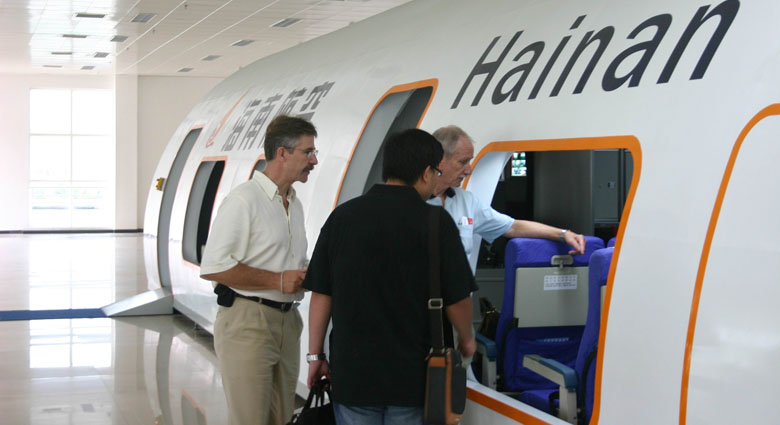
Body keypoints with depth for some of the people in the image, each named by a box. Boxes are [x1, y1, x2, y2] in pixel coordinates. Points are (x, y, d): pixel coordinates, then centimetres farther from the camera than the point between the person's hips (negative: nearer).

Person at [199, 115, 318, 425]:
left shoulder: (294, 204, 16)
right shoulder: (244, 199, -12)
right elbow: (213, 267, -19)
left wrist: (306, 276, 5)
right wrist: (278, 280, -18)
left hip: (286, 319, 8)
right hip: (246, 321, -8)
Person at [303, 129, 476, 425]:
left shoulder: (342, 216, 1)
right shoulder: (435, 221, -8)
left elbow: (321, 294, 2)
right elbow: (457, 298, -6)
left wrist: (315, 355, 11)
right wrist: (466, 340, 13)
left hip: (352, 374, 3)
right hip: (412, 376, -2)